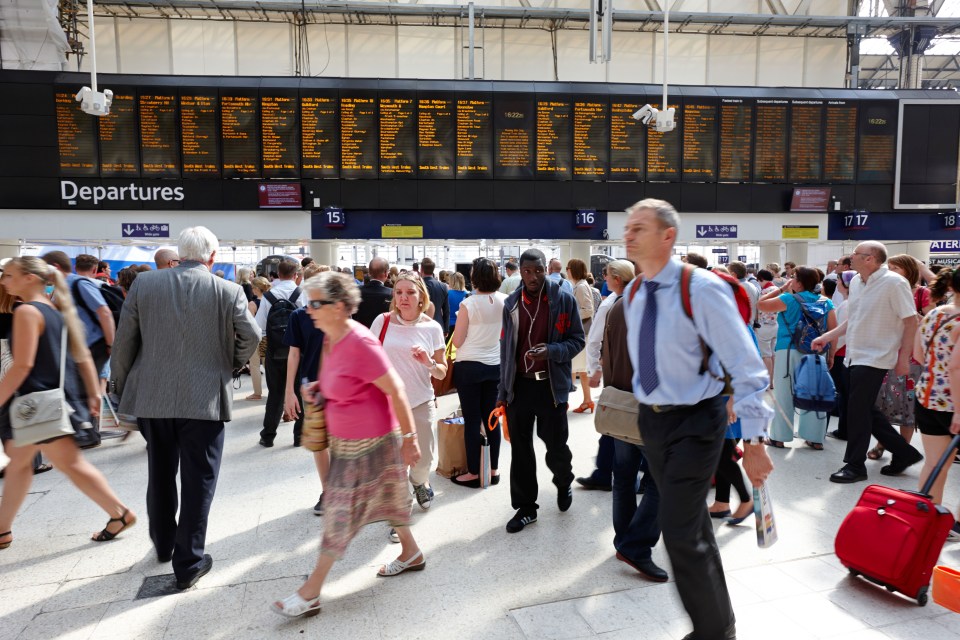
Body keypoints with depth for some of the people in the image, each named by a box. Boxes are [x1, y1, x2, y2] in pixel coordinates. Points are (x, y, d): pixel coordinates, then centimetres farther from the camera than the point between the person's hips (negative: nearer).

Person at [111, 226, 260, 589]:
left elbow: (125, 339, 2)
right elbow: (250, 337, -8)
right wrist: (230, 365, 11)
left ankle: (164, 545, 40)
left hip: (152, 396, 4)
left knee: (160, 474, 22)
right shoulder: (228, 291, -7)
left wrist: (120, 384, 14)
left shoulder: (144, 283, 0)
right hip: (204, 398, -3)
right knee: (198, 480, 6)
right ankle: (189, 562, 12)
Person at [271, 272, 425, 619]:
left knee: (342, 511, 1)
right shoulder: (330, 338, 2)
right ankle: (411, 553, 41)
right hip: (344, 439, 9)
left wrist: (409, 438, -19)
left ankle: (310, 593, 14)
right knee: (385, 497, 21)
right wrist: (317, 387, 1)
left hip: (368, 442, -9)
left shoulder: (360, 343, -26)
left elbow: (395, 390, -23)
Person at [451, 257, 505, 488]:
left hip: (469, 366, -5)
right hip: (495, 365, 5)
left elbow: (457, 341, -7)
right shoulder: (505, 301, -2)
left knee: (472, 420, 3)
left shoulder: (468, 304, -15)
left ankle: (474, 473, 12)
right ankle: (493, 469, 22)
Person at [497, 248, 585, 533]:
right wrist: (503, 390, 7)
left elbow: (577, 340, -2)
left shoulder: (564, 300, -4)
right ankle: (525, 507, 21)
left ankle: (564, 483, 39)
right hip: (519, 384, 3)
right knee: (520, 449, 7)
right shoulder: (511, 303, 5)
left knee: (555, 446, 6)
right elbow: (506, 349, 8)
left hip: (551, 384, -2)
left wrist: (552, 350, -22)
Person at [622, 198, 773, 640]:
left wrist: (753, 440, -19)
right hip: (650, 418, 7)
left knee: (679, 531, -8)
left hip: (694, 423, -7)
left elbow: (747, 367, -19)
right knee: (692, 524, 20)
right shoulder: (633, 294, 1)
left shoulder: (701, 289, -20)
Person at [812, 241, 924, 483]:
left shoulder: (894, 282, -14)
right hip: (856, 355, 8)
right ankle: (904, 452, 29)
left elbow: (911, 321, -12)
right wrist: (826, 337, 12)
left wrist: (904, 357, -13)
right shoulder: (856, 282, 8)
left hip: (875, 357, -8)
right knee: (866, 409, 12)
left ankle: (855, 465, 10)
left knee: (858, 411, -4)